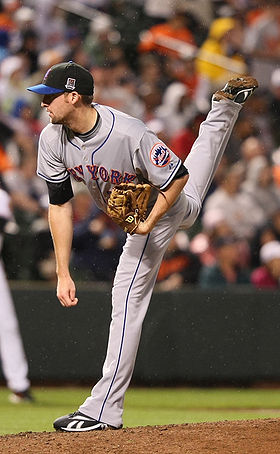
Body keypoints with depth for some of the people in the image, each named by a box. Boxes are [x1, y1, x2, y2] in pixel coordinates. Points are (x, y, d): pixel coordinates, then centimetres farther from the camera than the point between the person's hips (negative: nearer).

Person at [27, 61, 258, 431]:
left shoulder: (129, 135, -41)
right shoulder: (52, 140, -22)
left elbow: (178, 176, -27)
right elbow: (60, 205, -15)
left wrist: (149, 224, -32)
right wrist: (63, 274, -18)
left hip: (162, 209, -7)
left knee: (127, 302, -12)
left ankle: (104, 409, -11)